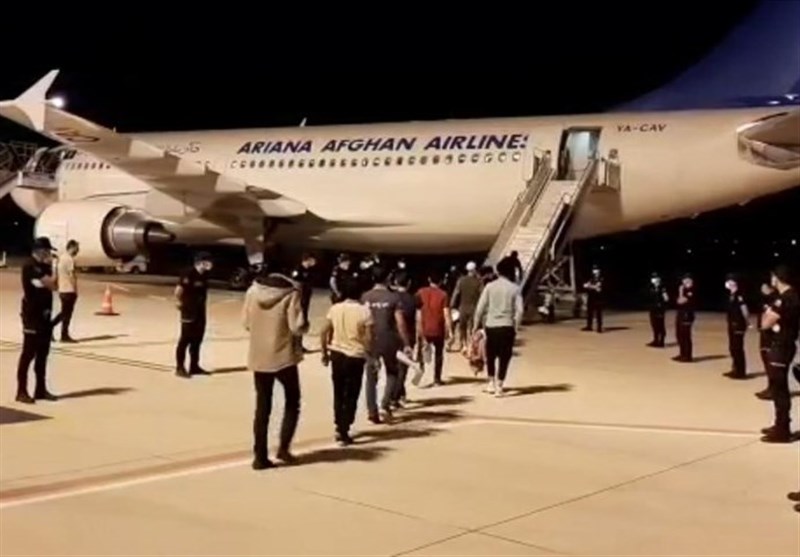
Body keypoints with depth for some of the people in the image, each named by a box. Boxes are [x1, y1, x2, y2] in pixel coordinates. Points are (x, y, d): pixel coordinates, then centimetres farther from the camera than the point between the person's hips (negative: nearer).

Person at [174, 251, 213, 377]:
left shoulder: (204, 275, 7)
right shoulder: (189, 274, -18)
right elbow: (178, 290, -19)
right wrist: (180, 303, -9)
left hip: (200, 311, 8)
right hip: (189, 312, -8)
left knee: (197, 339, 14)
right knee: (185, 340, -2)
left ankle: (194, 366, 24)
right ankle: (180, 368, 4)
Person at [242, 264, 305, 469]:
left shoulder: (252, 291, -1)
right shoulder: (291, 293, -13)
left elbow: (246, 323, 6)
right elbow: (297, 327, -15)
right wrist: (303, 324, 5)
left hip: (258, 356, 4)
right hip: (284, 356, -3)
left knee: (262, 407, 11)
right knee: (292, 402, 17)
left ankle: (260, 456, 9)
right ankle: (284, 447, 8)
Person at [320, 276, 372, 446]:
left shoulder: (335, 308, -1)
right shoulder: (364, 311, -10)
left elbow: (324, 332, 1)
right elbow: (368, 338, -13)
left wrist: (325, 353, 12)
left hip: (337, 354, 4)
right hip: (355, 356, -3)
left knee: (338, 393, 18)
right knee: (351, 396, 6)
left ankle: (339, 427, 24)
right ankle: (343, 432, 4)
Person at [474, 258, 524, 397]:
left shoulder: (490, 286, -1)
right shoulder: (515, 288, -2)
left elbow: (480, 308, -4)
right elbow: (519, 310, -9)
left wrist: (477, 325, 5)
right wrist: (516, 327, 1)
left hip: (491, 326, 1)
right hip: (507, 327, -1)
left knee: (490, 355, 19)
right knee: (504, 357, 6)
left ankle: (492, 382, 25)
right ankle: (499, 386, 3)